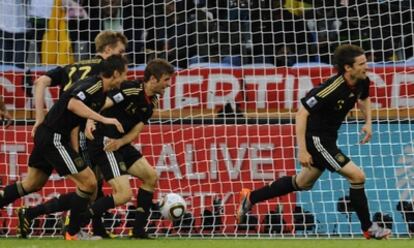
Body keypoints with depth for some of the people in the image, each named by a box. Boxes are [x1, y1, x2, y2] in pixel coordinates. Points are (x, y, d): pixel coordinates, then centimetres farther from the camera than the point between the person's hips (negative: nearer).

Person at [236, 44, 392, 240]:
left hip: (327, 138, 9)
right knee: (357, 176, -13)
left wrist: (368, 122, 4)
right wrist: (302, 150, -27)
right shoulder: (331, 89, -30)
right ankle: (368, 229, 1)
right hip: (315, 138, -9)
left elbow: (364, 99, 19)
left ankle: (250, 198, 38)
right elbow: (301, 114, -26)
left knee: (303, 183, 24)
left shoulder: (362, 82, -6)